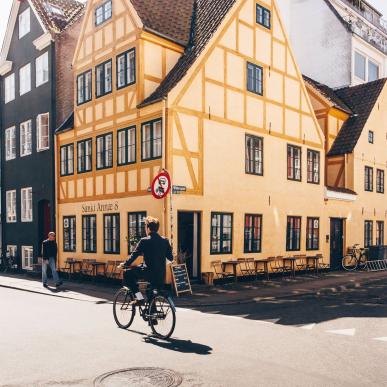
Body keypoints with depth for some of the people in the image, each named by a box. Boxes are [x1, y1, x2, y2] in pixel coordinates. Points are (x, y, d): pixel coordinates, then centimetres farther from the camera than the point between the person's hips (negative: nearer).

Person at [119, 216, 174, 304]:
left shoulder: (144, 241, -8)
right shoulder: (165, 241, 6)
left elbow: (134, 255, -3)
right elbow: (170, 258, 12)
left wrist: (124, 265, 13)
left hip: (148, 273, -6)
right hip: (161, 275, 6)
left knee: (127, 275, 8)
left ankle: (139, 297, 1)